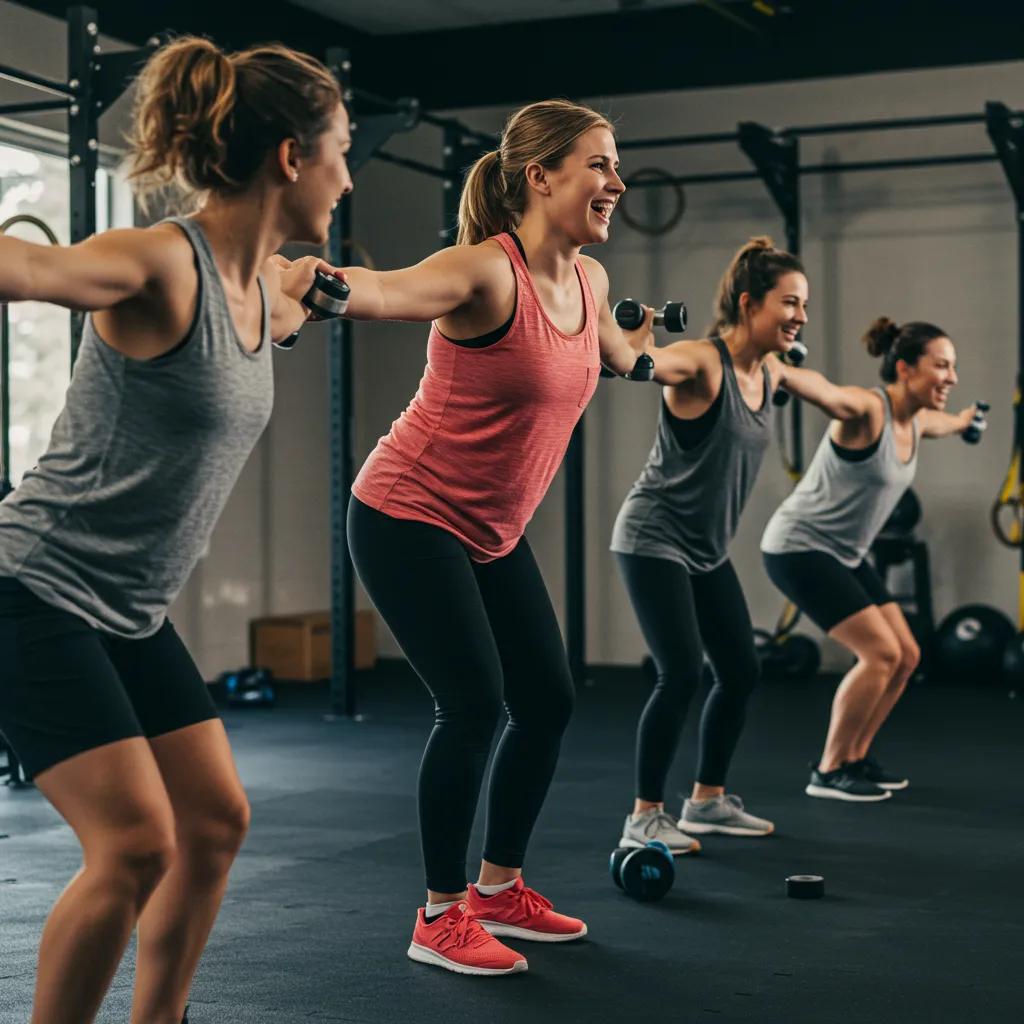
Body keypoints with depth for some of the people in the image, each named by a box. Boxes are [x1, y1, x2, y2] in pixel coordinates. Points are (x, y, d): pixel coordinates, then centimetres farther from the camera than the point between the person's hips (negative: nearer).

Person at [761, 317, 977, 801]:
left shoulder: (917, 421, 5)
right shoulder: (865, 408, -22)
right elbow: (818, 387, -44)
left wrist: (967, 420, 52)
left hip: (844, 553, 10)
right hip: (800, 546, -10)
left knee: (905, 656, 8)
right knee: (881, 653, -15)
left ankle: (854, 757, 22)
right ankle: (828, 771, -2)